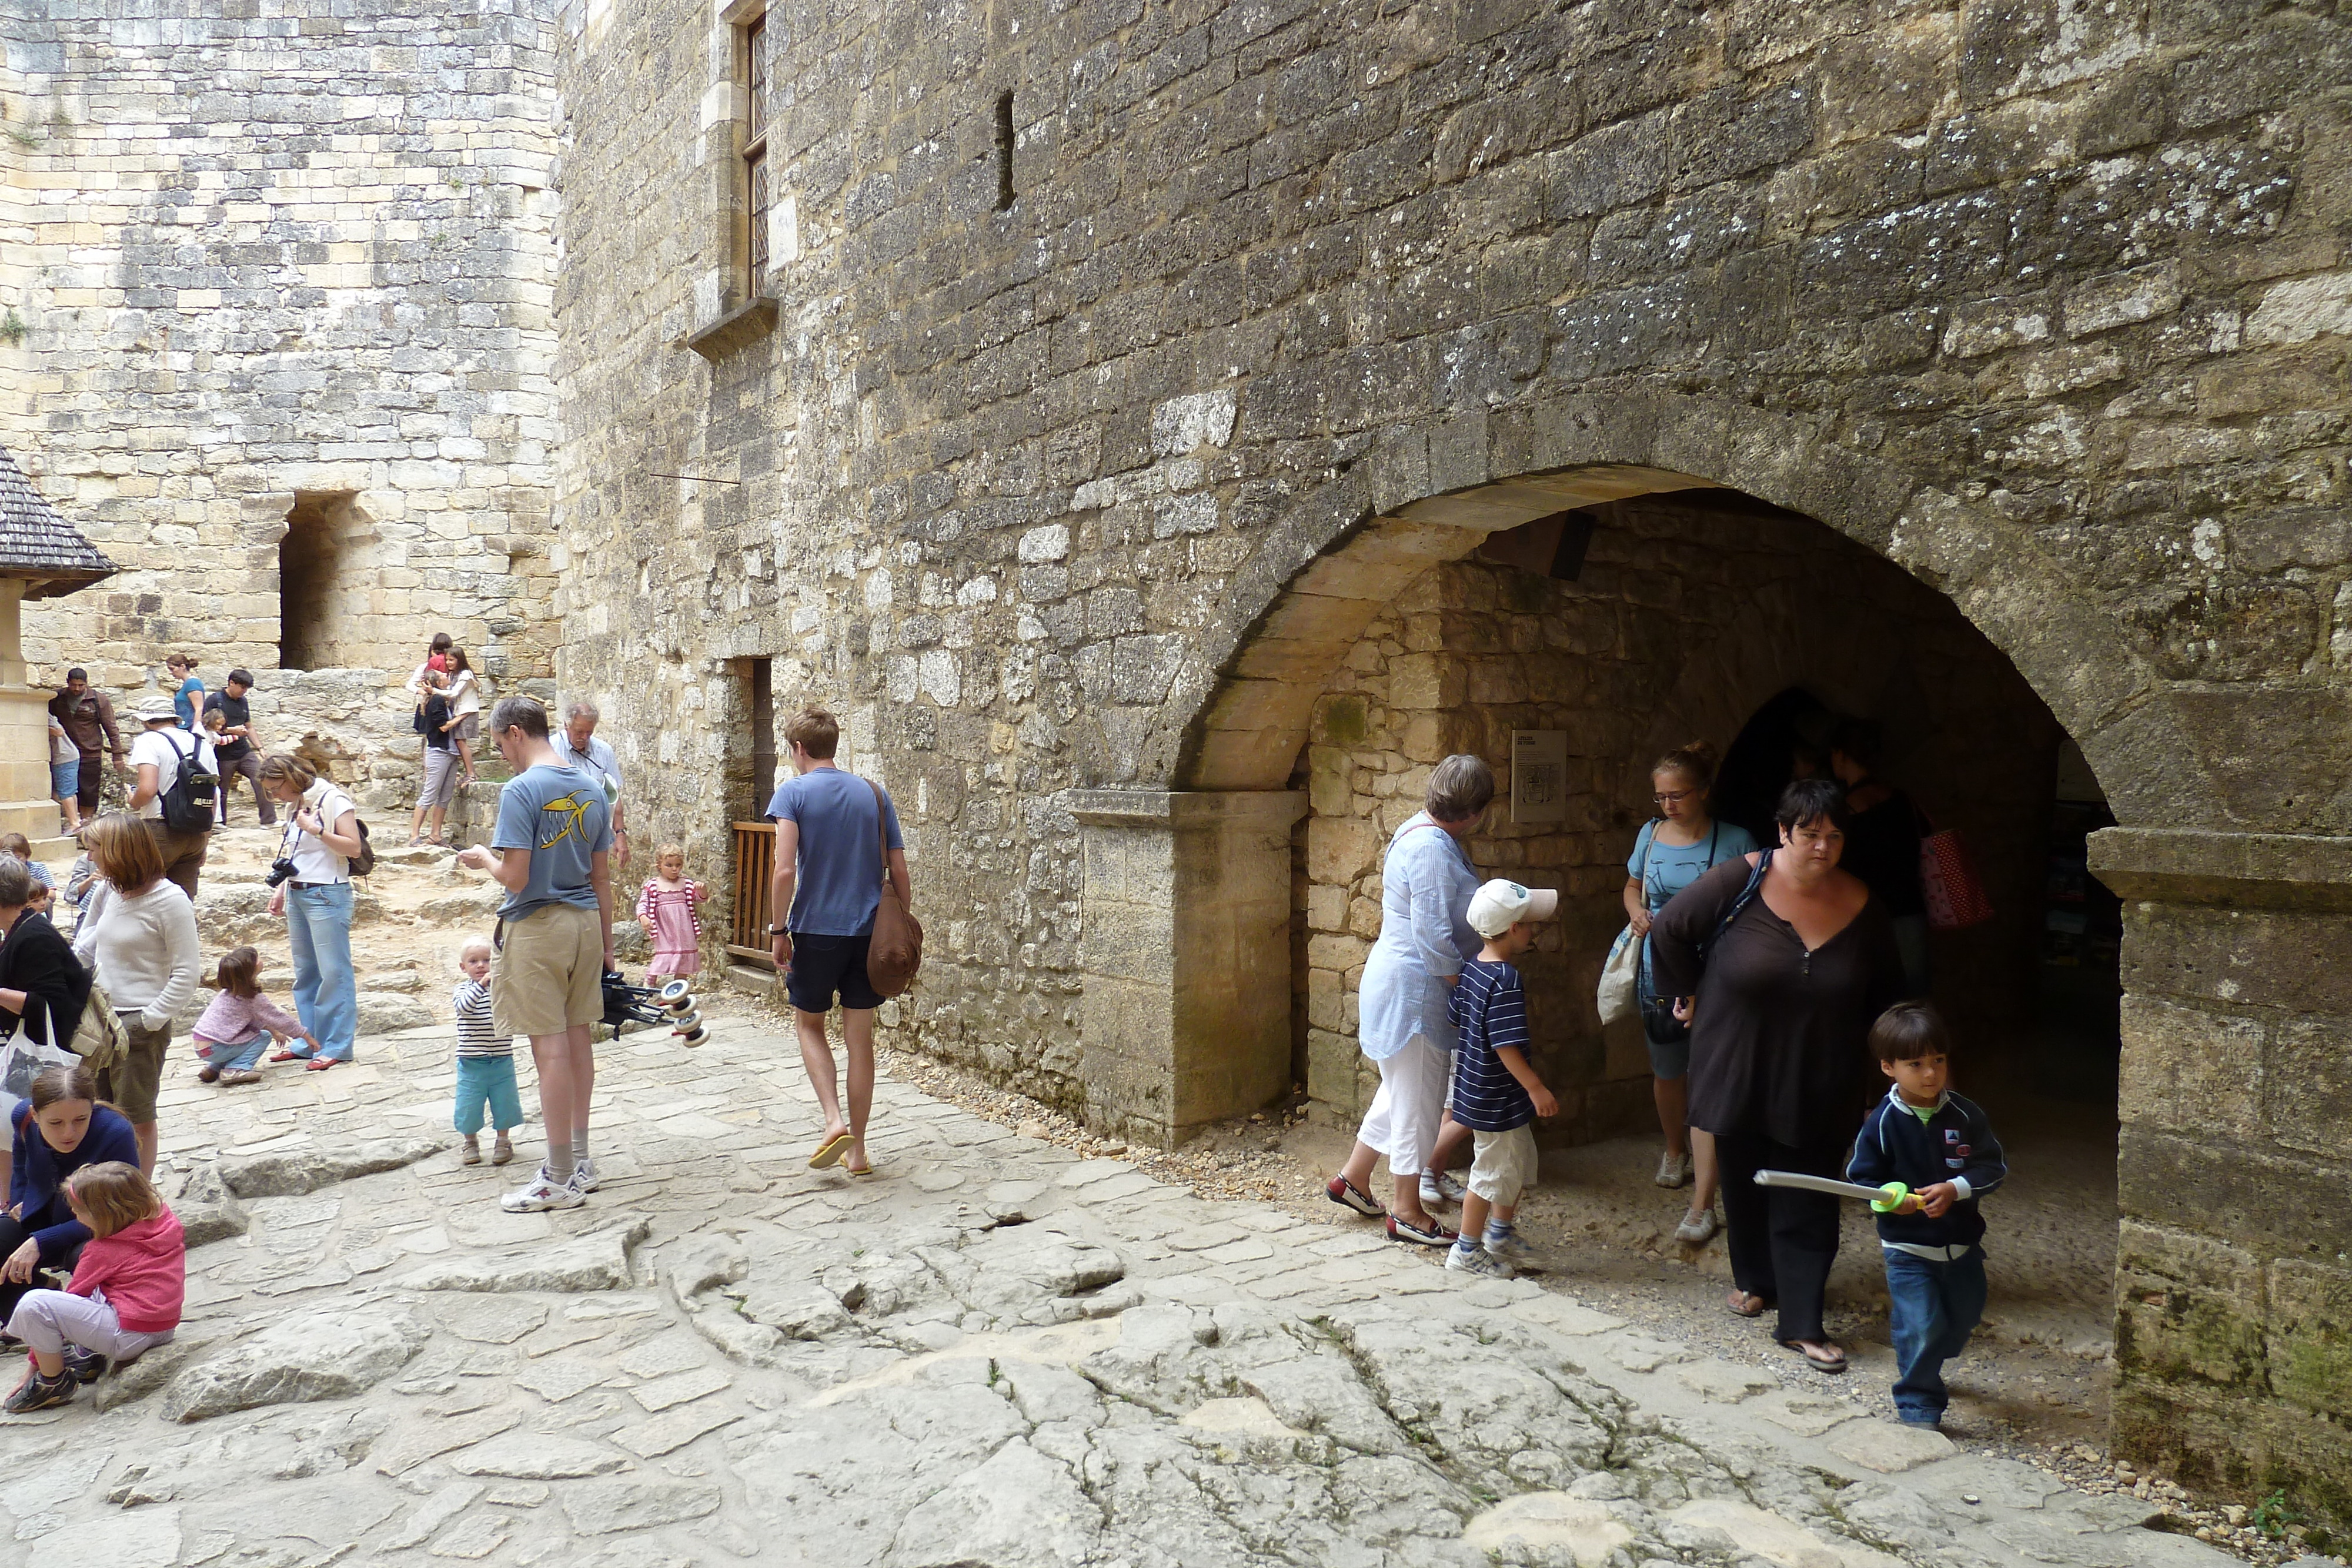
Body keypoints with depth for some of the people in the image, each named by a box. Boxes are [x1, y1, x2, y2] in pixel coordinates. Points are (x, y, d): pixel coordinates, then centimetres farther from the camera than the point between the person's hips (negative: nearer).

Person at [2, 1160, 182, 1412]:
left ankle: (54, 1382, 2)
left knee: (32, 1304, -13)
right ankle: (90, 1355, 19)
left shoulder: (103, 1251, -12)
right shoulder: (166, 1220, 5)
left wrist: (34, 1366, 6)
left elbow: (73, 1298, -3)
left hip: (130, 1337, -9)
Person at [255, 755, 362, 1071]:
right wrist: (282, 890, 16)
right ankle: (309, 1042, 19)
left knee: (333, 972, -5)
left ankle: (336, 1046, -2)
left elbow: (353, 848, -14)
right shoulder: (299, 805, 15)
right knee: (305, 973, 12)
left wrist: (317, 830, -22)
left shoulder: (333, 800, -9)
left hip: (326, 895, -9)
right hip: (297, 895, 9)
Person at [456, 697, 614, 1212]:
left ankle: (561, 1179, 4)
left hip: (537, 927, -7)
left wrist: (483, 858, 3)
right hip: (585, 923, 7)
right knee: (579, 1037, 13)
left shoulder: (521, 791, -14)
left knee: (551, 1046, -2)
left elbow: (515, 877, -18)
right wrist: (606, 943, 17)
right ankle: (580, 1161, 24)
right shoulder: (591, 790, 7)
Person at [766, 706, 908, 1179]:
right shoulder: (874, 795, 5)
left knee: (809, 1024, 17)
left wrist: (779, 931, -6)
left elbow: (785, 870, -15)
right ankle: (856, 1150, 15)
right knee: (860, 1037, 9)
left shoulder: (793, 791, -6)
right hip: (869, 932, 3)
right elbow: (899, 870, 4)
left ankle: (835, 1120, -1)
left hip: (815, 930, -3)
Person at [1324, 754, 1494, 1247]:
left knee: (1403, 1091, 21)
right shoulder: (1432, 849, -22)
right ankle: (1409, 1213, 13)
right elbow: (1434, 937, -25)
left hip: (1402, 980, 11)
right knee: (1419, 1099, 1)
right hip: (1415, 988, -11)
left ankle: (1352, 1179, 32)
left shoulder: (1422, 832, 11)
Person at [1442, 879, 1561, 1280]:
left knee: (1520, 1162, 23)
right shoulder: (1506, 982, -25)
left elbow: (1454, 1019, 12)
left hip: (1477, 1086, 10)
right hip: (1496, 1098, -10)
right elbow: (1506, 1046, -27)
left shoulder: (1471, 969, 3)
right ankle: (1466, 1250, 20)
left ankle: (1500, 1233, 39)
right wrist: (1537, 1089, -20)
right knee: (1493, 1171, 6)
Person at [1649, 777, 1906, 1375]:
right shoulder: (1742, 882, -14)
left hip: (1816, 1086, 1)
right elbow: (1669, 929, -4)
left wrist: (1856, 1038, 9)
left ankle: (1802, 1323, 8)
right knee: (1745, 1183, 16)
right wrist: (1691, 994, 0)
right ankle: (1753, 1280, 39)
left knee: (1808, 1203, 1)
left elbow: (1887, 986, 12)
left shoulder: (1859, 905, -5)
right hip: (1738, 1073, -1)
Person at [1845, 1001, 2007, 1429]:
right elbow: (1861, 1178, -7)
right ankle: (1919, 1407, 8)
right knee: (1921, 1327, -9)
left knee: (1964, 1317, 21)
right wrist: (1893, 1199, -27)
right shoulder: (1882, 1123, -13)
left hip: (1962, 1242, 4)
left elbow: (1994, 1167, -4)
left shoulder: (1965, 1116, -7)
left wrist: (1955, 1189, -20)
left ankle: (1925, 1366, 49)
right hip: (1908, 1248, -4)